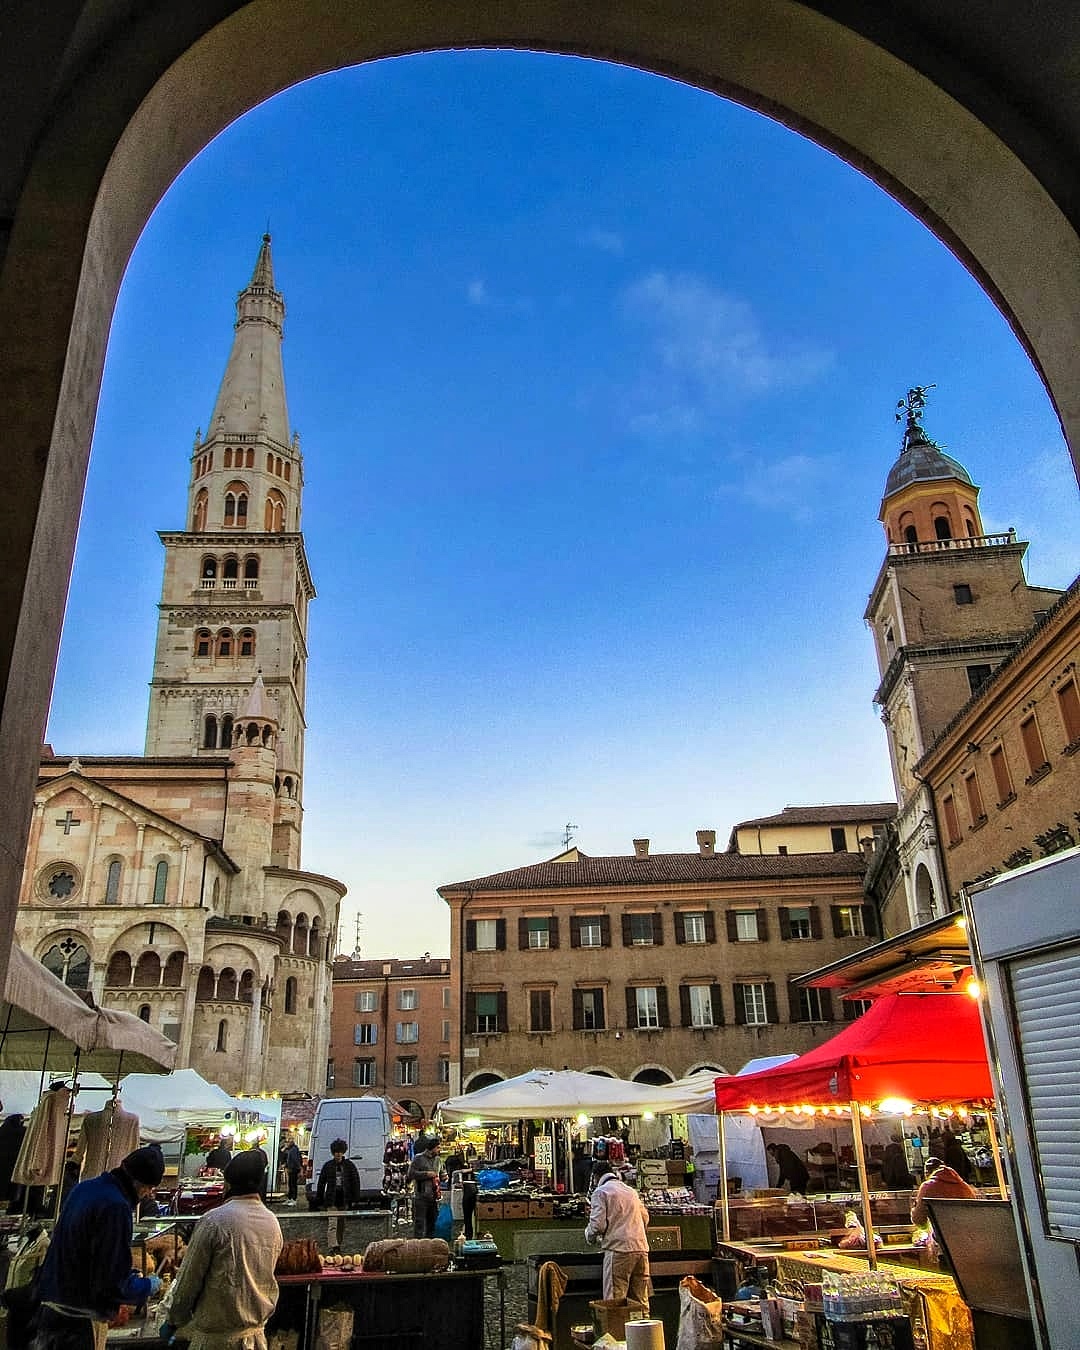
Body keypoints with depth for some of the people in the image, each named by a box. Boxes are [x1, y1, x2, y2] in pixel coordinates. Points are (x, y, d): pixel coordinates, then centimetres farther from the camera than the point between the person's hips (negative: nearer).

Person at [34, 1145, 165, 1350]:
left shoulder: (84, 1188, 4)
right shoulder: (115, 1207, -25)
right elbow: (114, 1284, -24)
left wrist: (130, 1275, 18)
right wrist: (149, 1285, -5)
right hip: (80, 1321, -9)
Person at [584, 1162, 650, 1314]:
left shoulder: (600, 1192, 0)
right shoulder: (631, 1191, 20)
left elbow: (598, 1224, -9)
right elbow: (645, 1218, 24)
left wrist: (589, 1236, 10)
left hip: (618, 1248, -6)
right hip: (641, 1247, 6)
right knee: (641, 1300, 12)